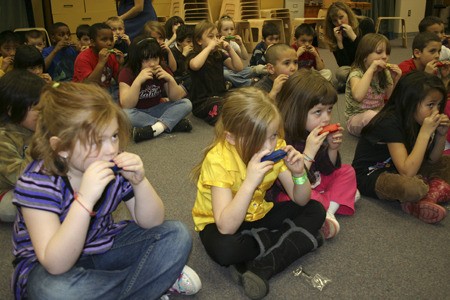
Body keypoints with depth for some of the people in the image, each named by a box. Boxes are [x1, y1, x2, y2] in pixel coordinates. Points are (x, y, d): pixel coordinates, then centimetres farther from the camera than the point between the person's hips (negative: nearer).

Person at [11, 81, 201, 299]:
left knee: (177, 235, -8)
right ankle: (151, 280, -14)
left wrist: (139, 182, -28)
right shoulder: (37, 182, -26)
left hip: (103, 248, 3)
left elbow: (151, 223, -9)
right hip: (46, 267, -3)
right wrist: (84, 200, -46)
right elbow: (56, 265, -33)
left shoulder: (114, 168, -16)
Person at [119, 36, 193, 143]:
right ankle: (173, 123, -29)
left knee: (186, 104, -16)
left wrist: (171, 79, -23)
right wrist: (138, 81, -35)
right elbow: (126, 106, -24)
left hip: (156, 110, 3)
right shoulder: (127, 73, -15)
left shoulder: (162, 70, -5)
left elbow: (176, 98, -5)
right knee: (125, 114, -37)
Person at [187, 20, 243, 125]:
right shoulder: (194, 55, -1)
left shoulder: (219, 54, 15)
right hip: (202, 101, -7)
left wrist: (230, 49, -3)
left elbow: (239, 68, 7)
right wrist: (209, 47, -20)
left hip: (220, 96, 7)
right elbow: (195, 65, -28)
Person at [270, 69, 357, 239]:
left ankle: (328, 212, -14)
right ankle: (340, 196, -8)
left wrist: (333, 148, -14)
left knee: (346, 171, 3)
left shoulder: (318, 132, -5)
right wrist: (308, 153, -38)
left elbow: (328, 170, 6)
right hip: (286, 194, -9)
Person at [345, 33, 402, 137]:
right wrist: (371, 69, -34)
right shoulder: (356, 73, -16)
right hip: (357, 119, -6)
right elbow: (358, 96, -39)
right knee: (370, 115, -36)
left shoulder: (385, 73, 3)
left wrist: (396, 80, -10)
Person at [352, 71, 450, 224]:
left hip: (395, 170, 9)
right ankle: (437, 188, -5)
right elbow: (407, 172, -32)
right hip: (370, 175, -9)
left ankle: (429, 196, -14)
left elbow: (433, 160, 9)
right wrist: (425, 132, -29)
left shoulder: (416, 120, -1)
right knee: (415, 187, -37)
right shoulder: (390, 123, -25)